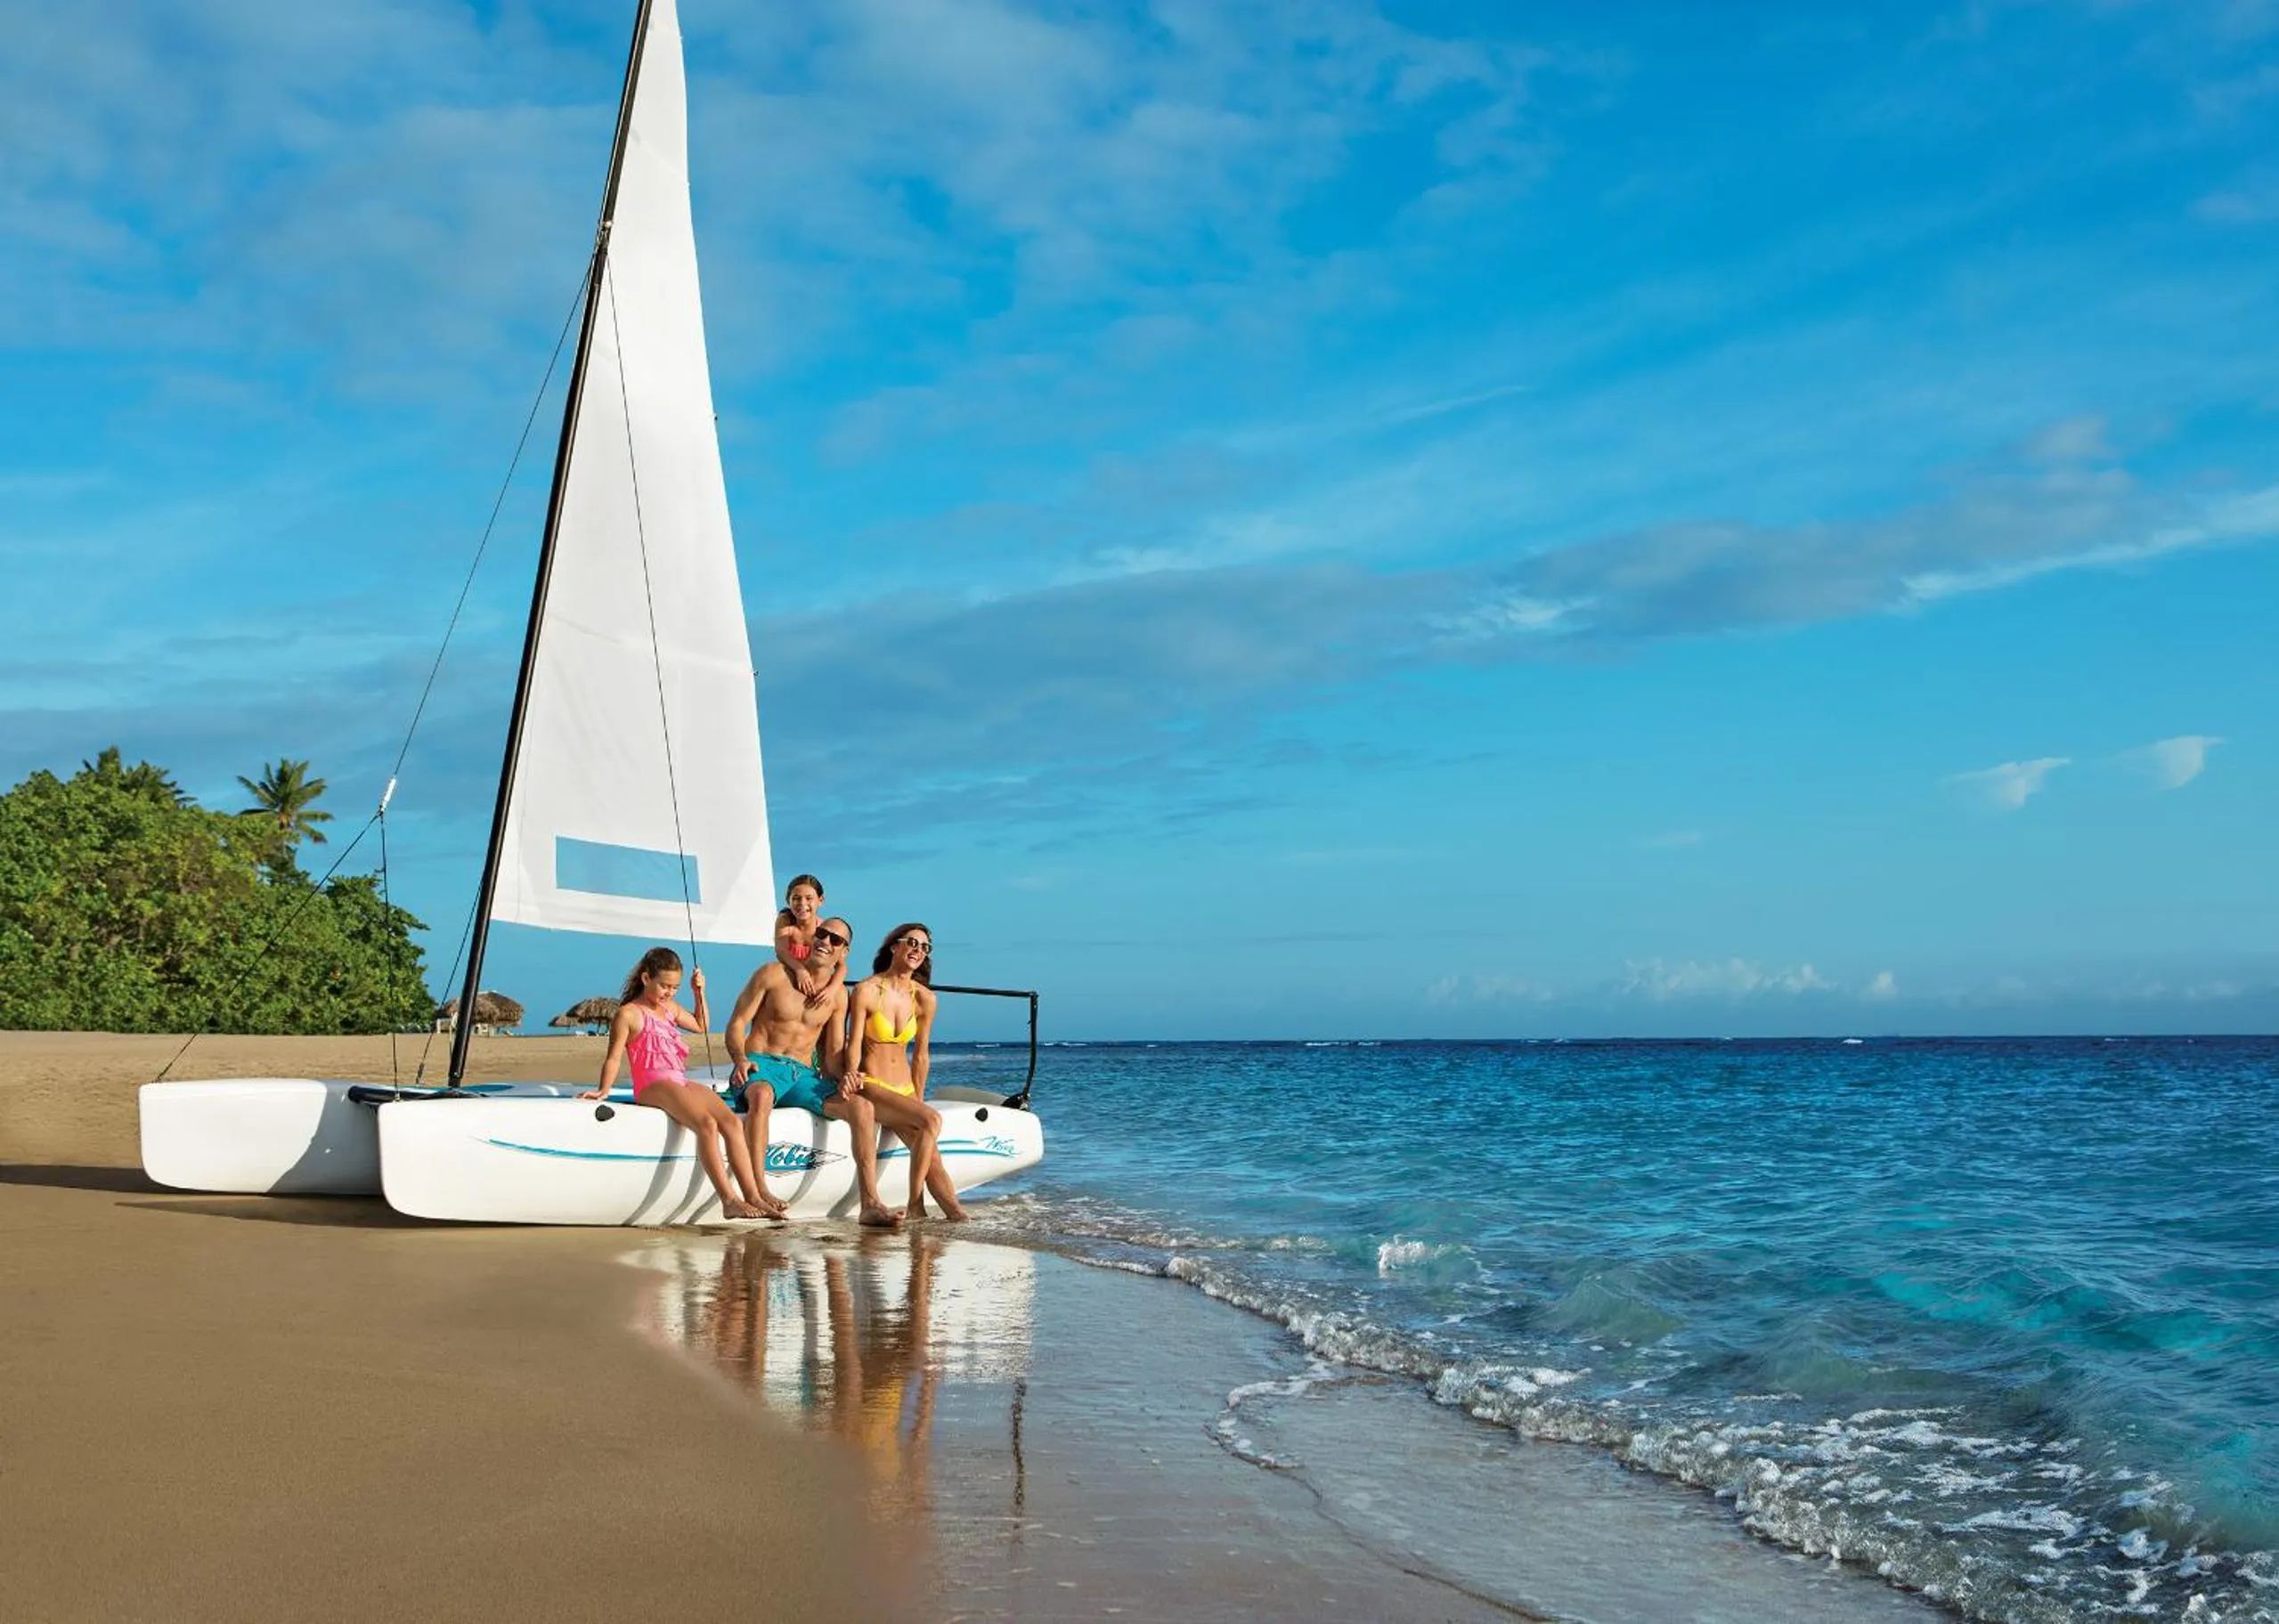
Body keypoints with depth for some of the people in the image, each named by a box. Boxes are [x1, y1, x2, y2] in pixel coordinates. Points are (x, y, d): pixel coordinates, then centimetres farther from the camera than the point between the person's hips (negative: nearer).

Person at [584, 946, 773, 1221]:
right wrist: (603, 1091, -20)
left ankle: (754, 1196, -25)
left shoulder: (670, 1008, 25)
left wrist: (699, 993, 28)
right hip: (653, 1085, -8)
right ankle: (729, 1200, -38)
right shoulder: (629, 1014, 2)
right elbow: (614, 1057, -5)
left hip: (682, 1084, 8)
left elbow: (700, 1026, 41)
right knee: (706, 1124, -32)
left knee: (731, 1121, -17)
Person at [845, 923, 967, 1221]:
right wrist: (852, 1073, -29)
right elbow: (854, 1044, -9)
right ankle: (915, 1206, -23)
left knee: (932, 1157, -14)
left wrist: (918, 1101, 8)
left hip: (904, 1089, 5)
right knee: (931, 1119, -28)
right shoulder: (867, 991, -8)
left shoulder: (924, 999, 4)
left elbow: (921, 1055, 10)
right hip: (871, 1086, -5)